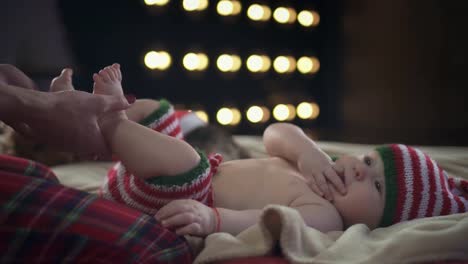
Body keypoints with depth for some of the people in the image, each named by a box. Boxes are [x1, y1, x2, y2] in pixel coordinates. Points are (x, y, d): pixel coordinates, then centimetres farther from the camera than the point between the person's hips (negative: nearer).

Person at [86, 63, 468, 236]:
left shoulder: (325, 215, -21)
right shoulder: (317, 172, 5)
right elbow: (276, 133, 7)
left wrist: (213, 219, -56)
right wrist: (307, 151, -14)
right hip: (192, 178, 8)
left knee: (181, 158, -37)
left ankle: (111, 125, -17)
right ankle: (119, 111, -6)